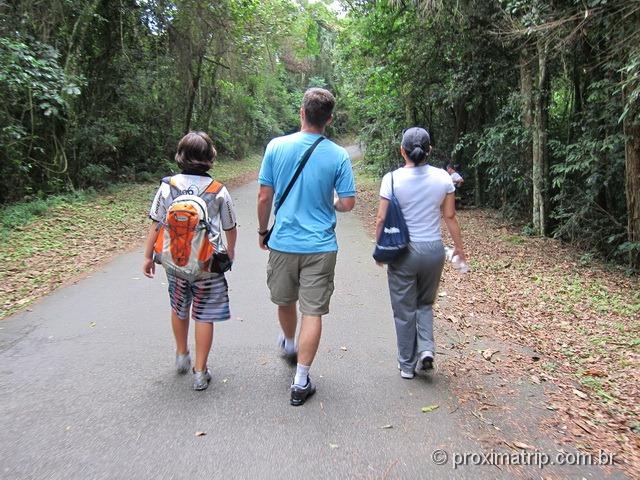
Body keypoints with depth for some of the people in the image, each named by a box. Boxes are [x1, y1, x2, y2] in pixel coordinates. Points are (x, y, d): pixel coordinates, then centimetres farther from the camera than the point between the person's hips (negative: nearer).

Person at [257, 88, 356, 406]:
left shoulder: (277, 146, -5)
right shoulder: (338, 155, -8)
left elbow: (264, 197, -3)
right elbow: (348, 203, -6)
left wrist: (262, 231, 12)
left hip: (283, 242, 2)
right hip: (320, 246, -1)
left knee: (285, 302, 24)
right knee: (313, 312, 6)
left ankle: (289, 345, 51)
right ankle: (300, 382, 11)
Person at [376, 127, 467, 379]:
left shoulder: (392, 178, -10)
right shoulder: (442, 177, -3)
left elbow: (381, 220, -8)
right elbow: (450, 217, 3)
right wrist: (459, 246, 15)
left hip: (403, 251, -2)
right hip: (434, 249, 3)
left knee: (404, 310, 12)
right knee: (425, 303, 24)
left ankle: (407, 365, 22)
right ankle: (426, 348, 5)